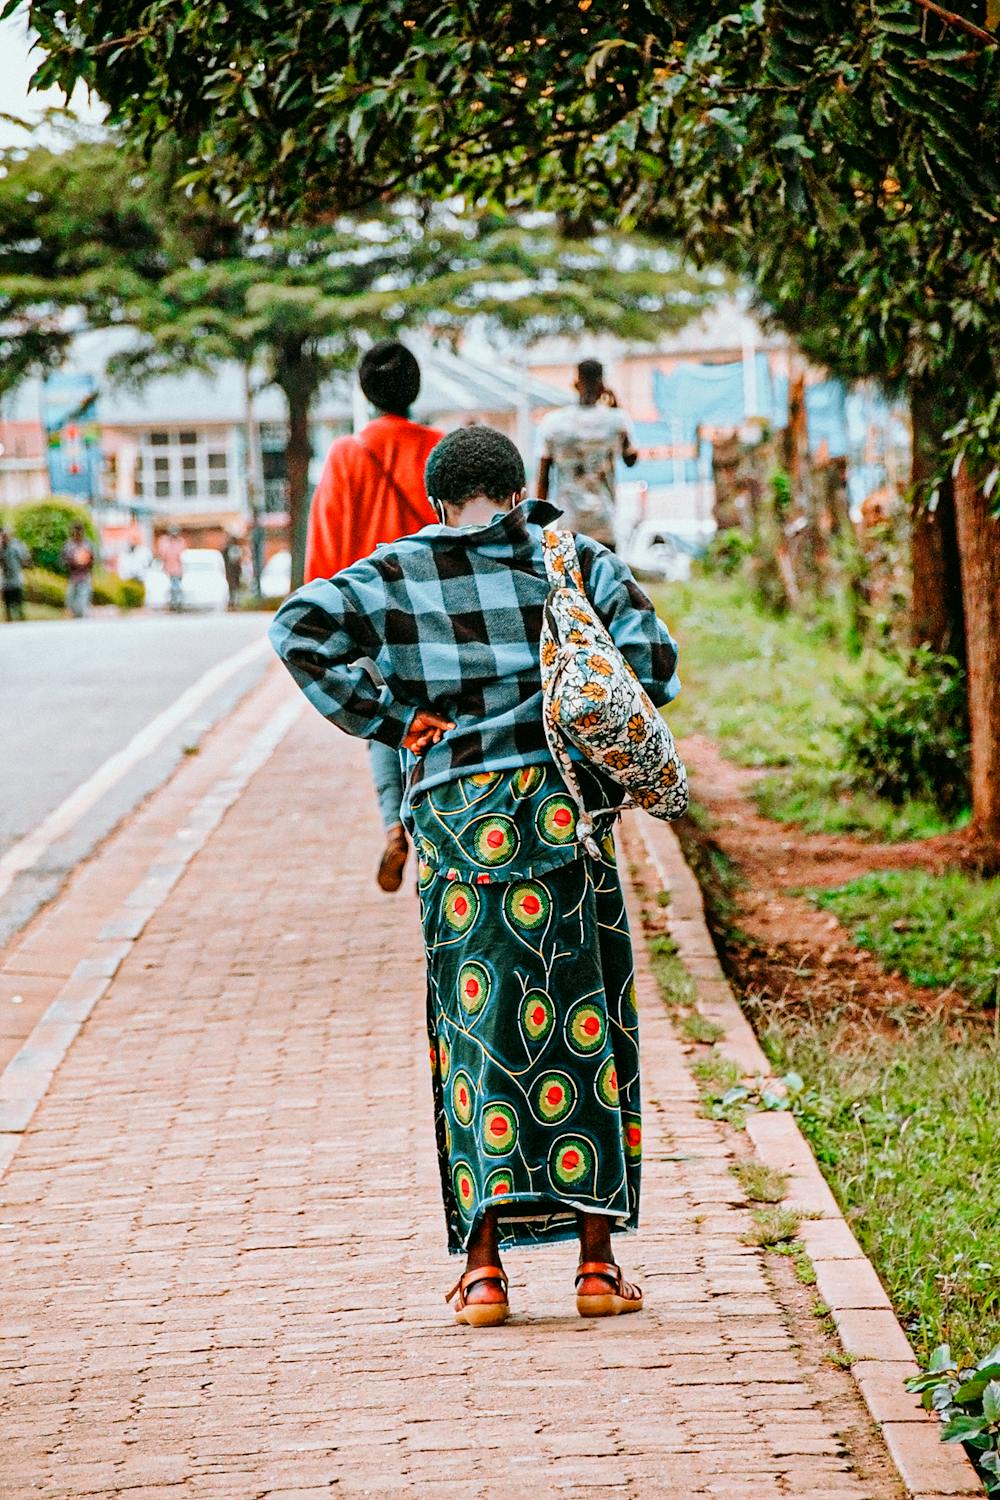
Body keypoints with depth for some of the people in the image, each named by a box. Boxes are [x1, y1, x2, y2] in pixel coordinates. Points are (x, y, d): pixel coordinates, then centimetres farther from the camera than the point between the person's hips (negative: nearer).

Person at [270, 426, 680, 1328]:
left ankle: (485, 1265, -2)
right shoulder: (576, 561, 8)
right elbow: (652, 658, -3)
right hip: (562, 808, 0)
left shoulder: (399, 574, 6)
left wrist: (387, 722, -2)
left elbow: (301, 629, -7)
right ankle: (597, 1262, 6)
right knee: (586, 1027, 6)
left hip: (457, 816, 0)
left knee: (477, 1031, 5)